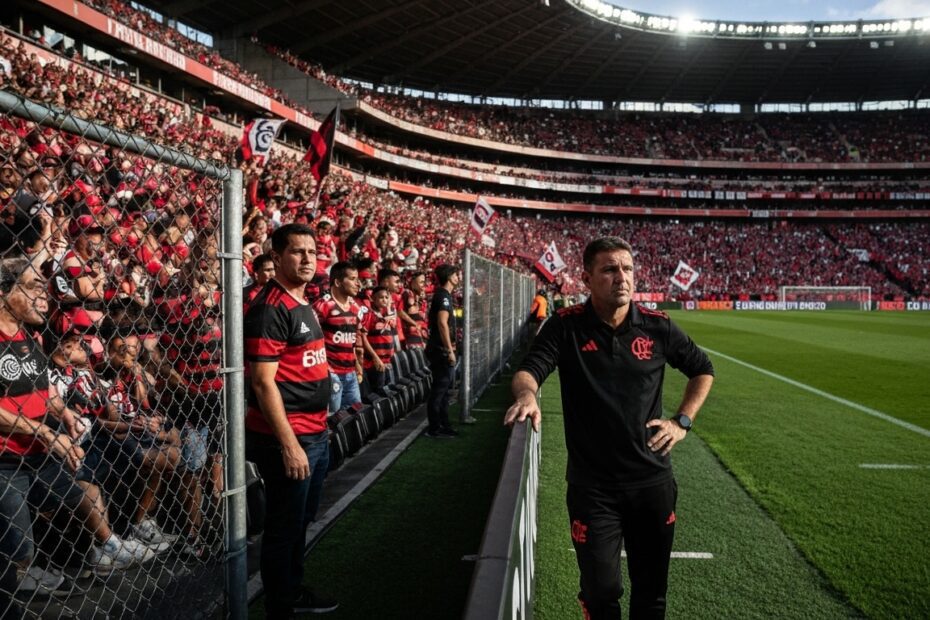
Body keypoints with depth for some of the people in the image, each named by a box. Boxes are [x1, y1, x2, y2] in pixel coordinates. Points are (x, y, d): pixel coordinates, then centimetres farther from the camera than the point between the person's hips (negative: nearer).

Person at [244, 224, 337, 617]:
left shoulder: (303, 305, 12)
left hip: (316, 433, 10)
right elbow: (263, 382, -21)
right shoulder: (270, 308, -18)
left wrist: (318, 430, 17)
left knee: (301, 521, 23)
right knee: (284, 527, 5)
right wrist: (288, 443, -23)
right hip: (287, 438, -10)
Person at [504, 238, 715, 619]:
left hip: (653, 481, 3)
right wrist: (527, 395, -39)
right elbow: (528, 371, -16)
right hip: (592, 486, -2)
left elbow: (703, 370, 12)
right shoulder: (566, 326, -8)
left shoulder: (658, 327, -2)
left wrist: (683, 421, 1)